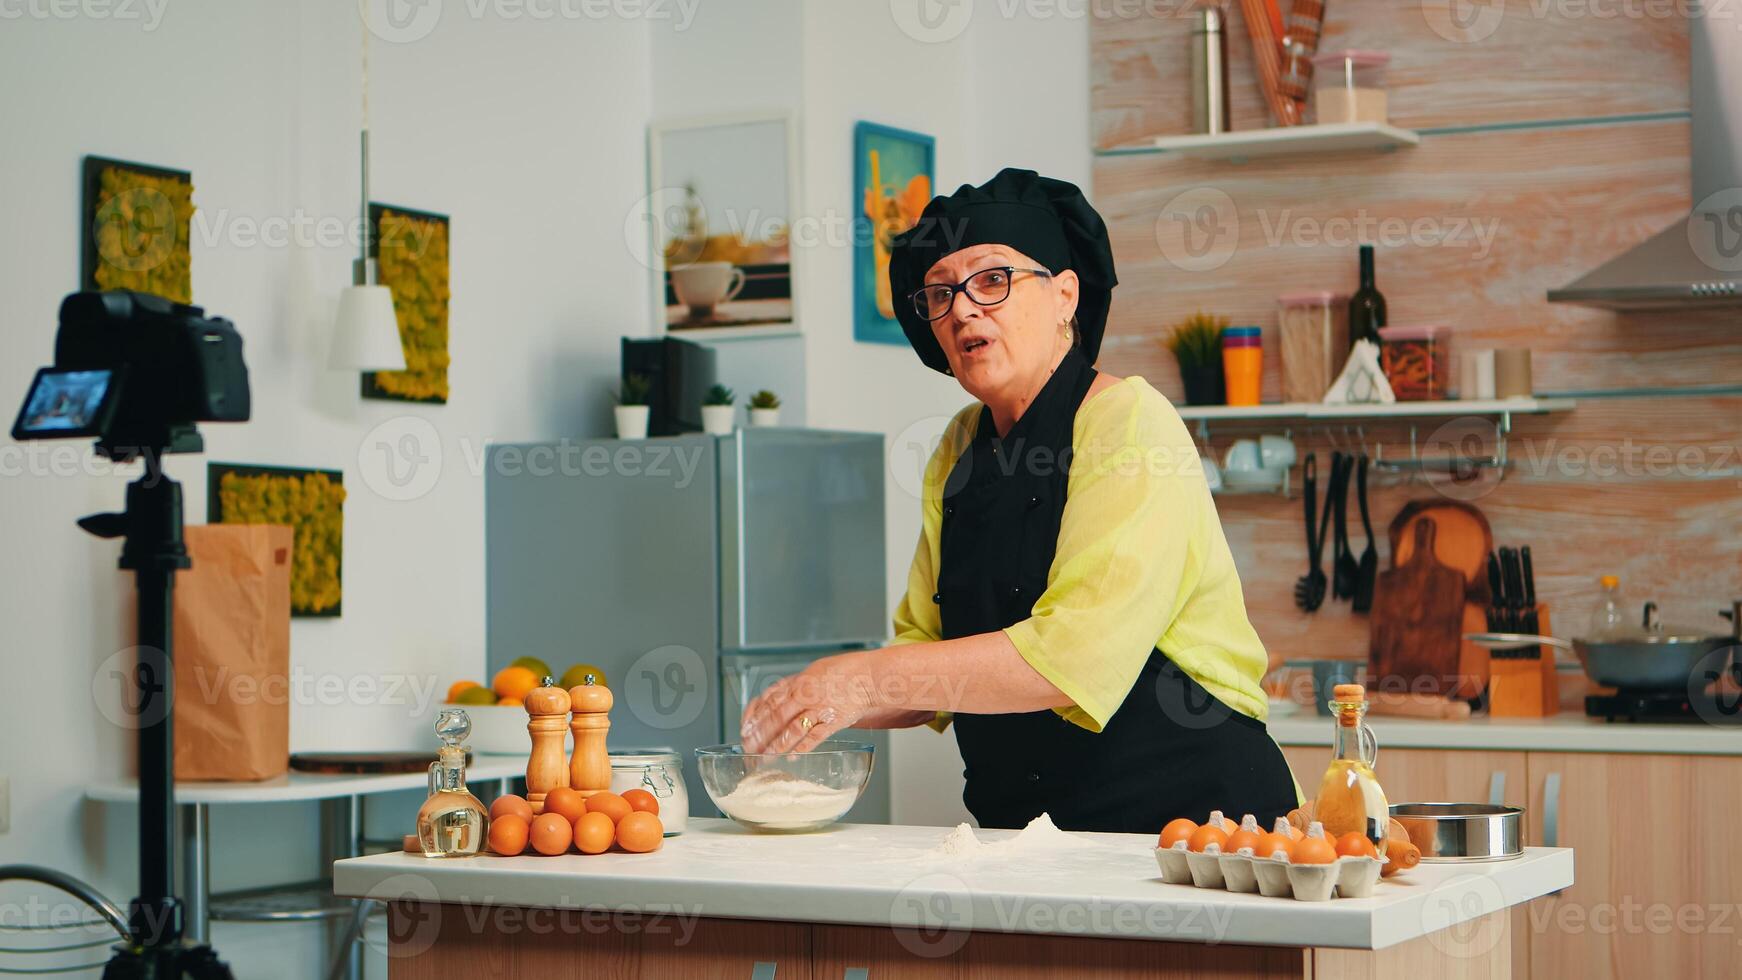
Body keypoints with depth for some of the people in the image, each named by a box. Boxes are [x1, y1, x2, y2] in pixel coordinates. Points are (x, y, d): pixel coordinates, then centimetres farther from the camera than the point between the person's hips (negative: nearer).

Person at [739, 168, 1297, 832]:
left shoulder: (1129, 423, -9)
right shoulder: (961, 448, 12)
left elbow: (1080, 654, -20)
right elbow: (928, 642, 12)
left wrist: (868, 678, -21)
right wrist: (818, 704, -7)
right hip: (1021, 825, 6)